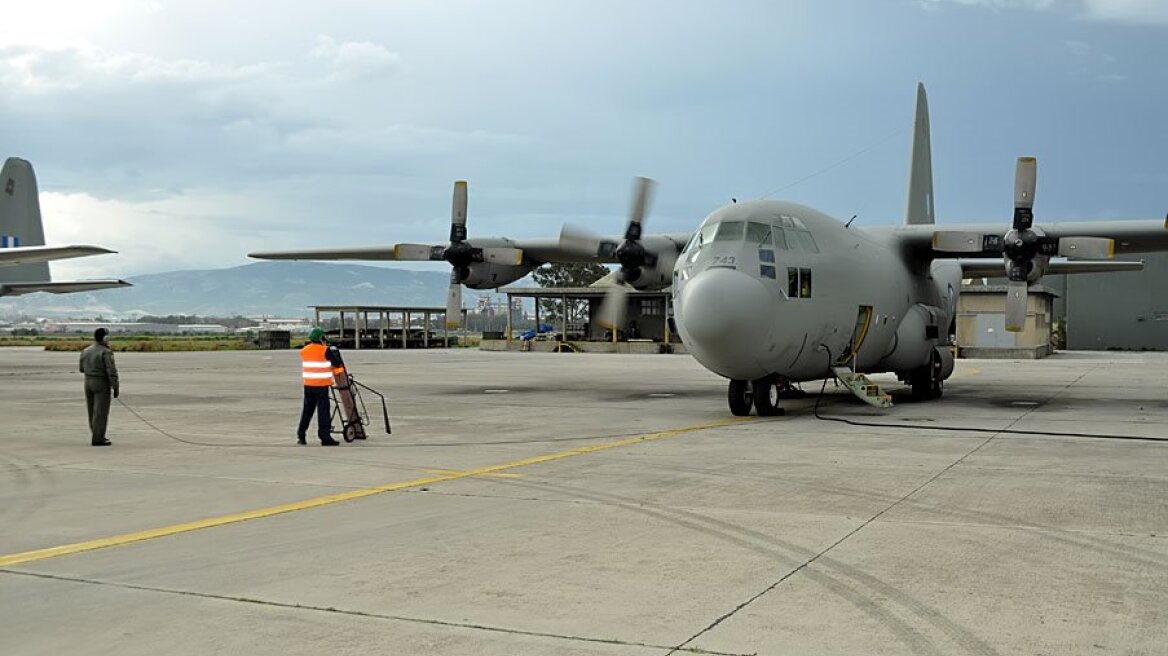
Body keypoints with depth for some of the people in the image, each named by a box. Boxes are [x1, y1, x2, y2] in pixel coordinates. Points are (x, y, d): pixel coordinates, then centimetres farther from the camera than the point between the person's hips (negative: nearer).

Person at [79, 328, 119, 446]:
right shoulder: (106, 352, -17)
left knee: (93, 412, 14)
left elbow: (83, 369, 16)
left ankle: (97, 436, 21)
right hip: (102, 385, -7)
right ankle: (97, 439, -5)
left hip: (88, 383, 7)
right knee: (101, 412, -4)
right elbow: (112, 372, -20)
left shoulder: (86, 351, 4)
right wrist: (116, 388, -15)